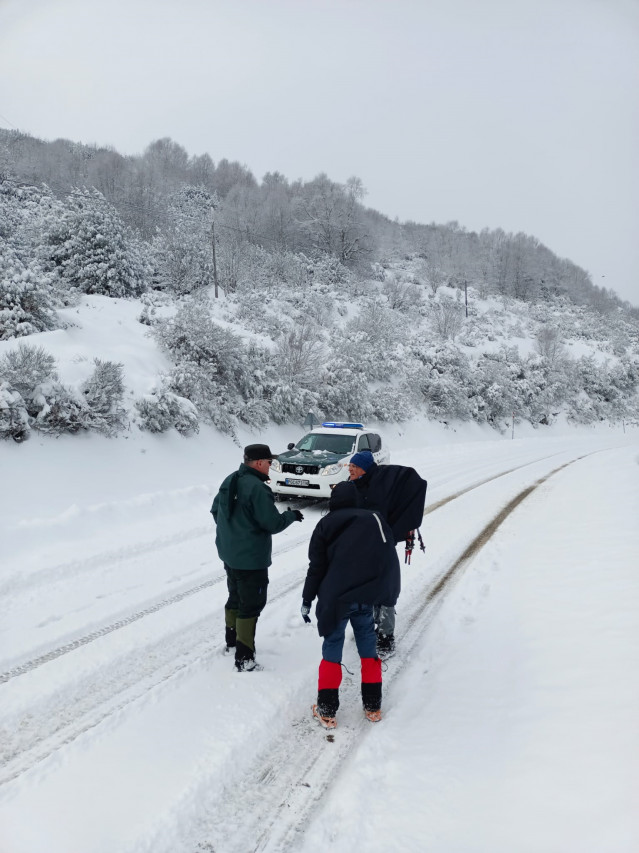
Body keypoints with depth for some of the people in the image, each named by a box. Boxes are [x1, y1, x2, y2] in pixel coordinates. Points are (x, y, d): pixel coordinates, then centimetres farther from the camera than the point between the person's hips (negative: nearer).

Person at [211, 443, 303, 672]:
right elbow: (274, 523, -21)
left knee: (235, 598, 24)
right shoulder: (257, 488, -24)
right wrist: (292, 515, -3)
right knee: (250, 605, -1)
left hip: (228, 553, 9)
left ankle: (232, 640, 39)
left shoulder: (229, 481, 4)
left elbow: (216, 510, 15)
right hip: (251, 558, -9)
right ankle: (244, 659, 0)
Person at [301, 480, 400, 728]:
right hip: (366, 596, 2)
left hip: (336, 598, -2)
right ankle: (372, 706, 20)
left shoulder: (325, 526, 3)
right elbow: (389, 560, 10)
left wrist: (307, 600, 7)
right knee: (367, 645, 14)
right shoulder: (374, 520, 9)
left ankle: (327, 711, 6)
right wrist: (389, 594, 18)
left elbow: (316, 567, 0)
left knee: (332, 648, 6)